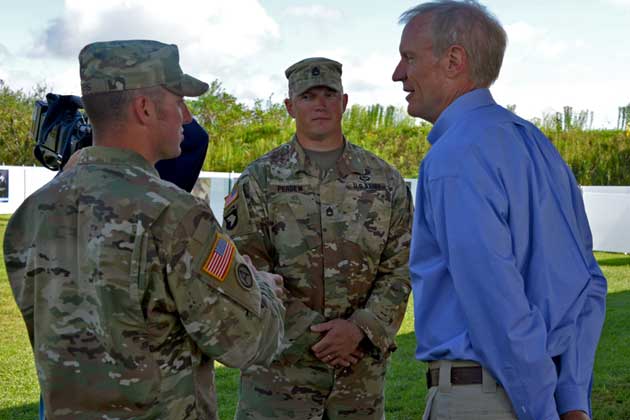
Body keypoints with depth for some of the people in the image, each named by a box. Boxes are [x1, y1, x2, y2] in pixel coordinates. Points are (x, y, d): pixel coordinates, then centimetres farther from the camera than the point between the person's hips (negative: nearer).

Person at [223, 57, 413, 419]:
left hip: (362, 362, 2)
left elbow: (400, 270, 3)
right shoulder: (259, 180, 0)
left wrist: (360, 328, -13)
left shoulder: (385, 182, 6)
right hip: (280, 363, -2)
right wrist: (311, 334, -13)